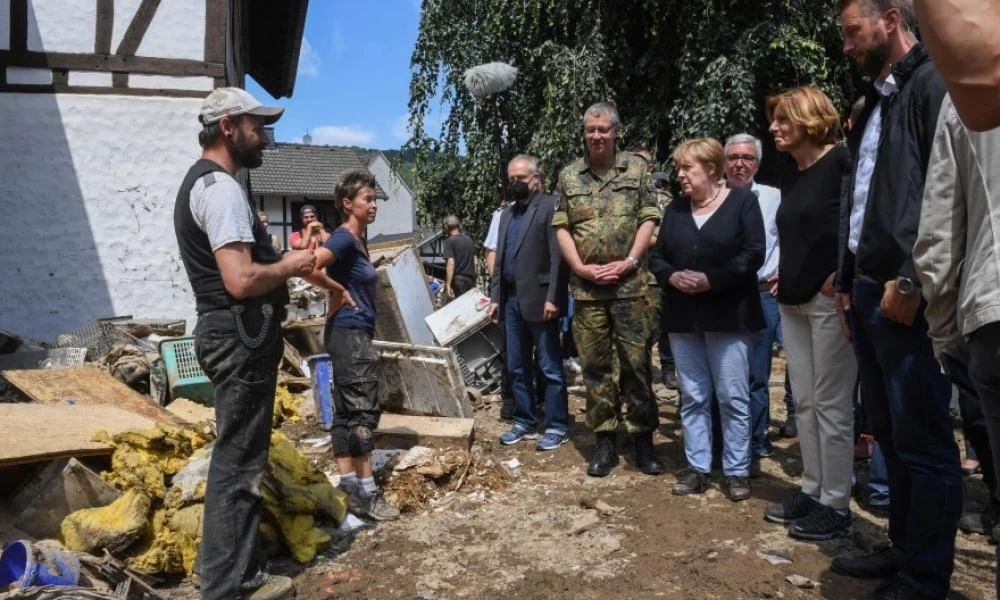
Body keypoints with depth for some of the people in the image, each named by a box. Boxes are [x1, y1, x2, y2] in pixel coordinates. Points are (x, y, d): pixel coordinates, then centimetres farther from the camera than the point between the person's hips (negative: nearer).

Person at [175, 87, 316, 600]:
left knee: (239, 459, 17)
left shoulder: (204, 181, 18)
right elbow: (241, 280, -27)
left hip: (236, 335, 11)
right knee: (238, 463, -4)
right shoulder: (220, 187, -16)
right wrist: (289, 266, -9)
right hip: (242, 338, -11)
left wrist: (282, 261, 11)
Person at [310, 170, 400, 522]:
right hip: (350, 334, -10)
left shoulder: (359, 241, 14)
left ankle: (349, 488, 18)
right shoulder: (344, 238, -14)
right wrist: (339, 291, -15)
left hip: (353, 333, 10)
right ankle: (366, 495, -1)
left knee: (346, 412, 11)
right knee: (363, 411, -7)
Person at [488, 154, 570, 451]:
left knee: (550, 368, 1)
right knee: (517, 368, 13)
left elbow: (558, 256, -14)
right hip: (512, 300, 8)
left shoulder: (550, 206, -6)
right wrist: (496, 297, 14)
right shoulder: (507, 213, 18)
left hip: (539, 299, -7)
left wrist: (552, 298, -19)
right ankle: (524, 422, 24)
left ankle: (556, 427, 11)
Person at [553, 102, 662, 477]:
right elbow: (561, 227, 7)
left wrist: (629, 262, -9)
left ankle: (643, 439, 13)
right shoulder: (569, 175, 10)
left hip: (630, 284, -1)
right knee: (595, 365, 5)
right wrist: (581, 267, -5)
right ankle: (604, 440, 14)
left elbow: (648, 219, 2)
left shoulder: (636, 168, 6)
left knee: (636, 362, 1)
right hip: (586, 287, 2)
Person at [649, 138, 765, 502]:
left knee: (732, 397, 0)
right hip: (683, 317, 5)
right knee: (692, 396, 8)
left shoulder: (742, 201, -1)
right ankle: (697, 469, 17)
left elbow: (753, 254, -10)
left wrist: (710, 280, -18)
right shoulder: (675, 209, 13)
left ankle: (737, 472, 12)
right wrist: (671, 276, -10)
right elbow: (656, 256, 11)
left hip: (729, 316, -4)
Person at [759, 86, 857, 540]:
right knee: (804, 402, 12)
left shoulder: (841, 161, -9)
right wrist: (783, 275, 13)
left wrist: (842, 274, -19)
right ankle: (812, 490, 23)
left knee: (831, 404, -2)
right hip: (793, 300, 9)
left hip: (830, 298, -9)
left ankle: (835, 505, 8)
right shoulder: (791, 178, 16)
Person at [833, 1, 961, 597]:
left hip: (905, 292, -9)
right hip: (869, 289, 9)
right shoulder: (877, 103, 21)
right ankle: (904, 547, 28)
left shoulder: (933, 82, -7)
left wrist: (910, 280, -19)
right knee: (890, 432, 15)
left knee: (923, 441, -1)